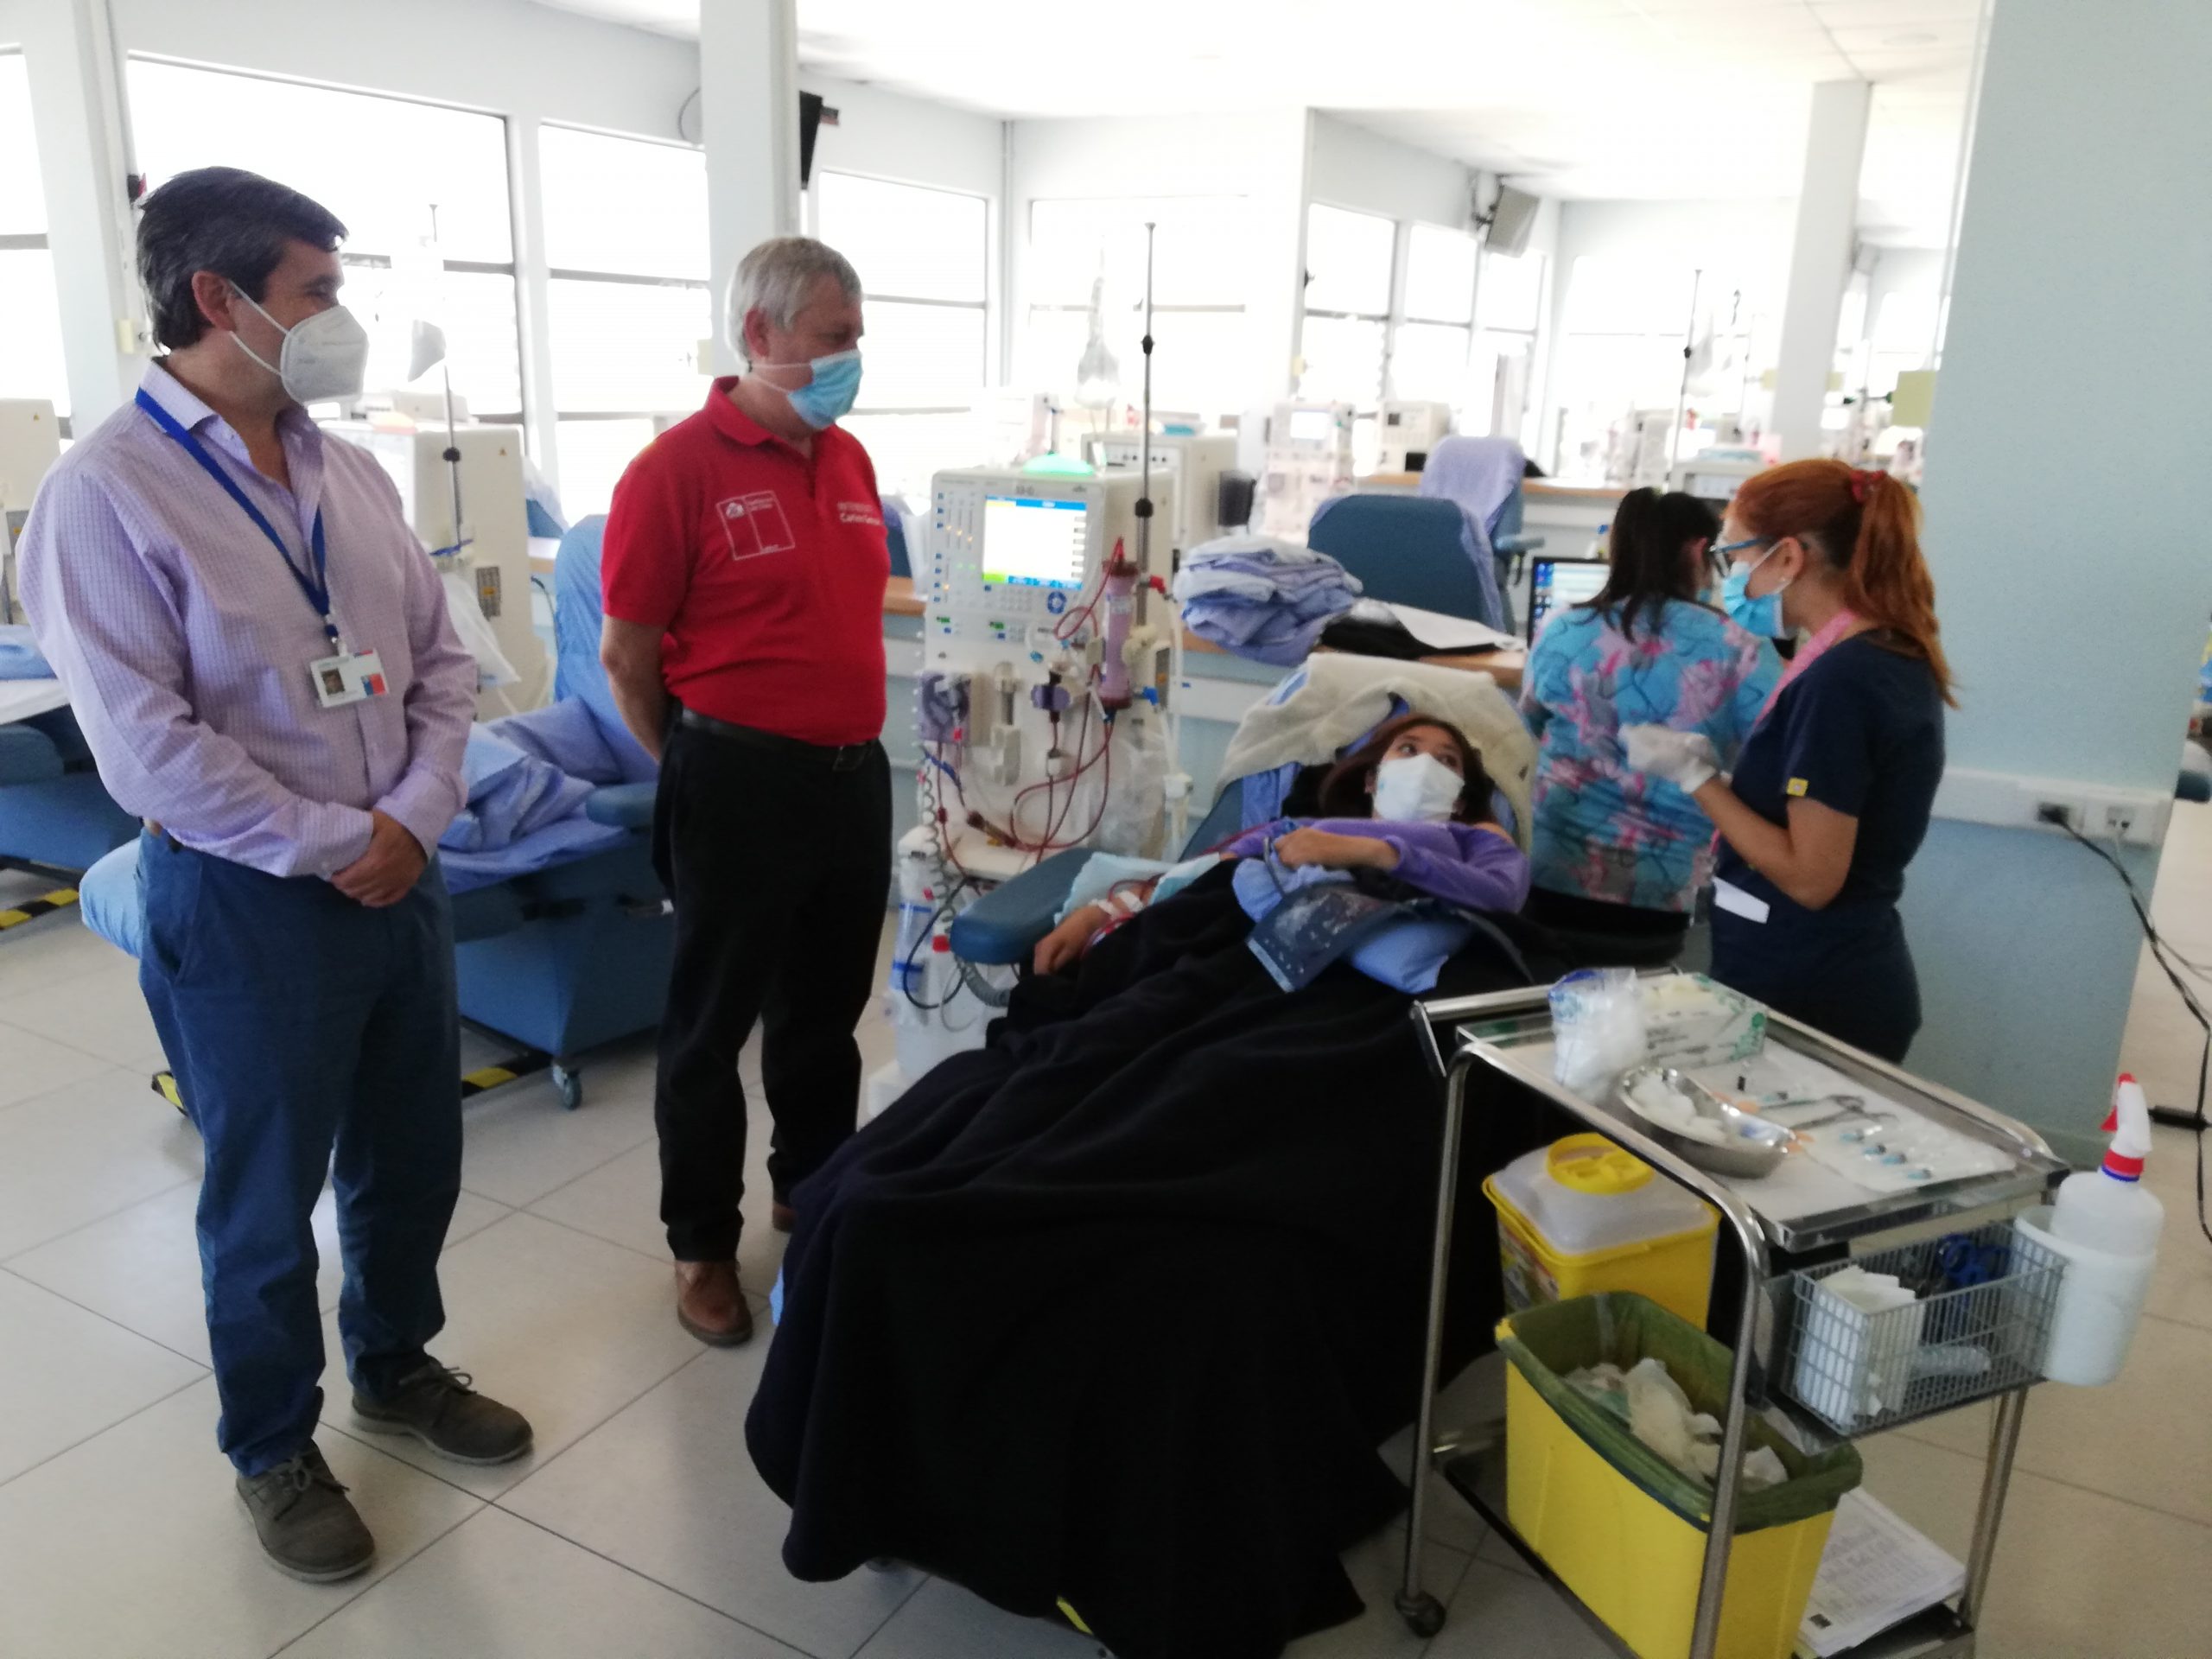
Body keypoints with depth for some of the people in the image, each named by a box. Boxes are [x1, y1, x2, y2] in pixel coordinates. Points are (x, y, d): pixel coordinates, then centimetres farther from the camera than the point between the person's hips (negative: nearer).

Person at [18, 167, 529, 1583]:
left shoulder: (351, 474, 6)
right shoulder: (107, 491, -13)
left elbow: (443, 660, 7)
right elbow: (146, 741, -18)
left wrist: (413, 816, -7)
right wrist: (333, 848, -15)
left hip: (400, 872, 6)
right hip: (246, 901, -6)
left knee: (413, 1158, 19)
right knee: (267, 1197, 11)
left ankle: (397, 1369, 43)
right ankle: (273, 1449, 33)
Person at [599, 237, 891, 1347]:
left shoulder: (850, 459, 7)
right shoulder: (677, 469, -13)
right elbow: (626, 656, -8)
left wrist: (852, 736, 15)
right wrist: (700, 772, 1)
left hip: (854, 773, 6)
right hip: (740, 781, -6)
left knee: (828, 1011, 20)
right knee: (713, 1025, 9)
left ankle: (814, 1192, 39)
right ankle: (702, 1243, 25)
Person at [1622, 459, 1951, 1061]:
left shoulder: (1838, 680, -21)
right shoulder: (1894, 656, 8)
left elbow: (1811, 878, -22)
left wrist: (1693, 774, -15)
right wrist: (1714, 768, 7)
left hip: (1800, 996, -9)